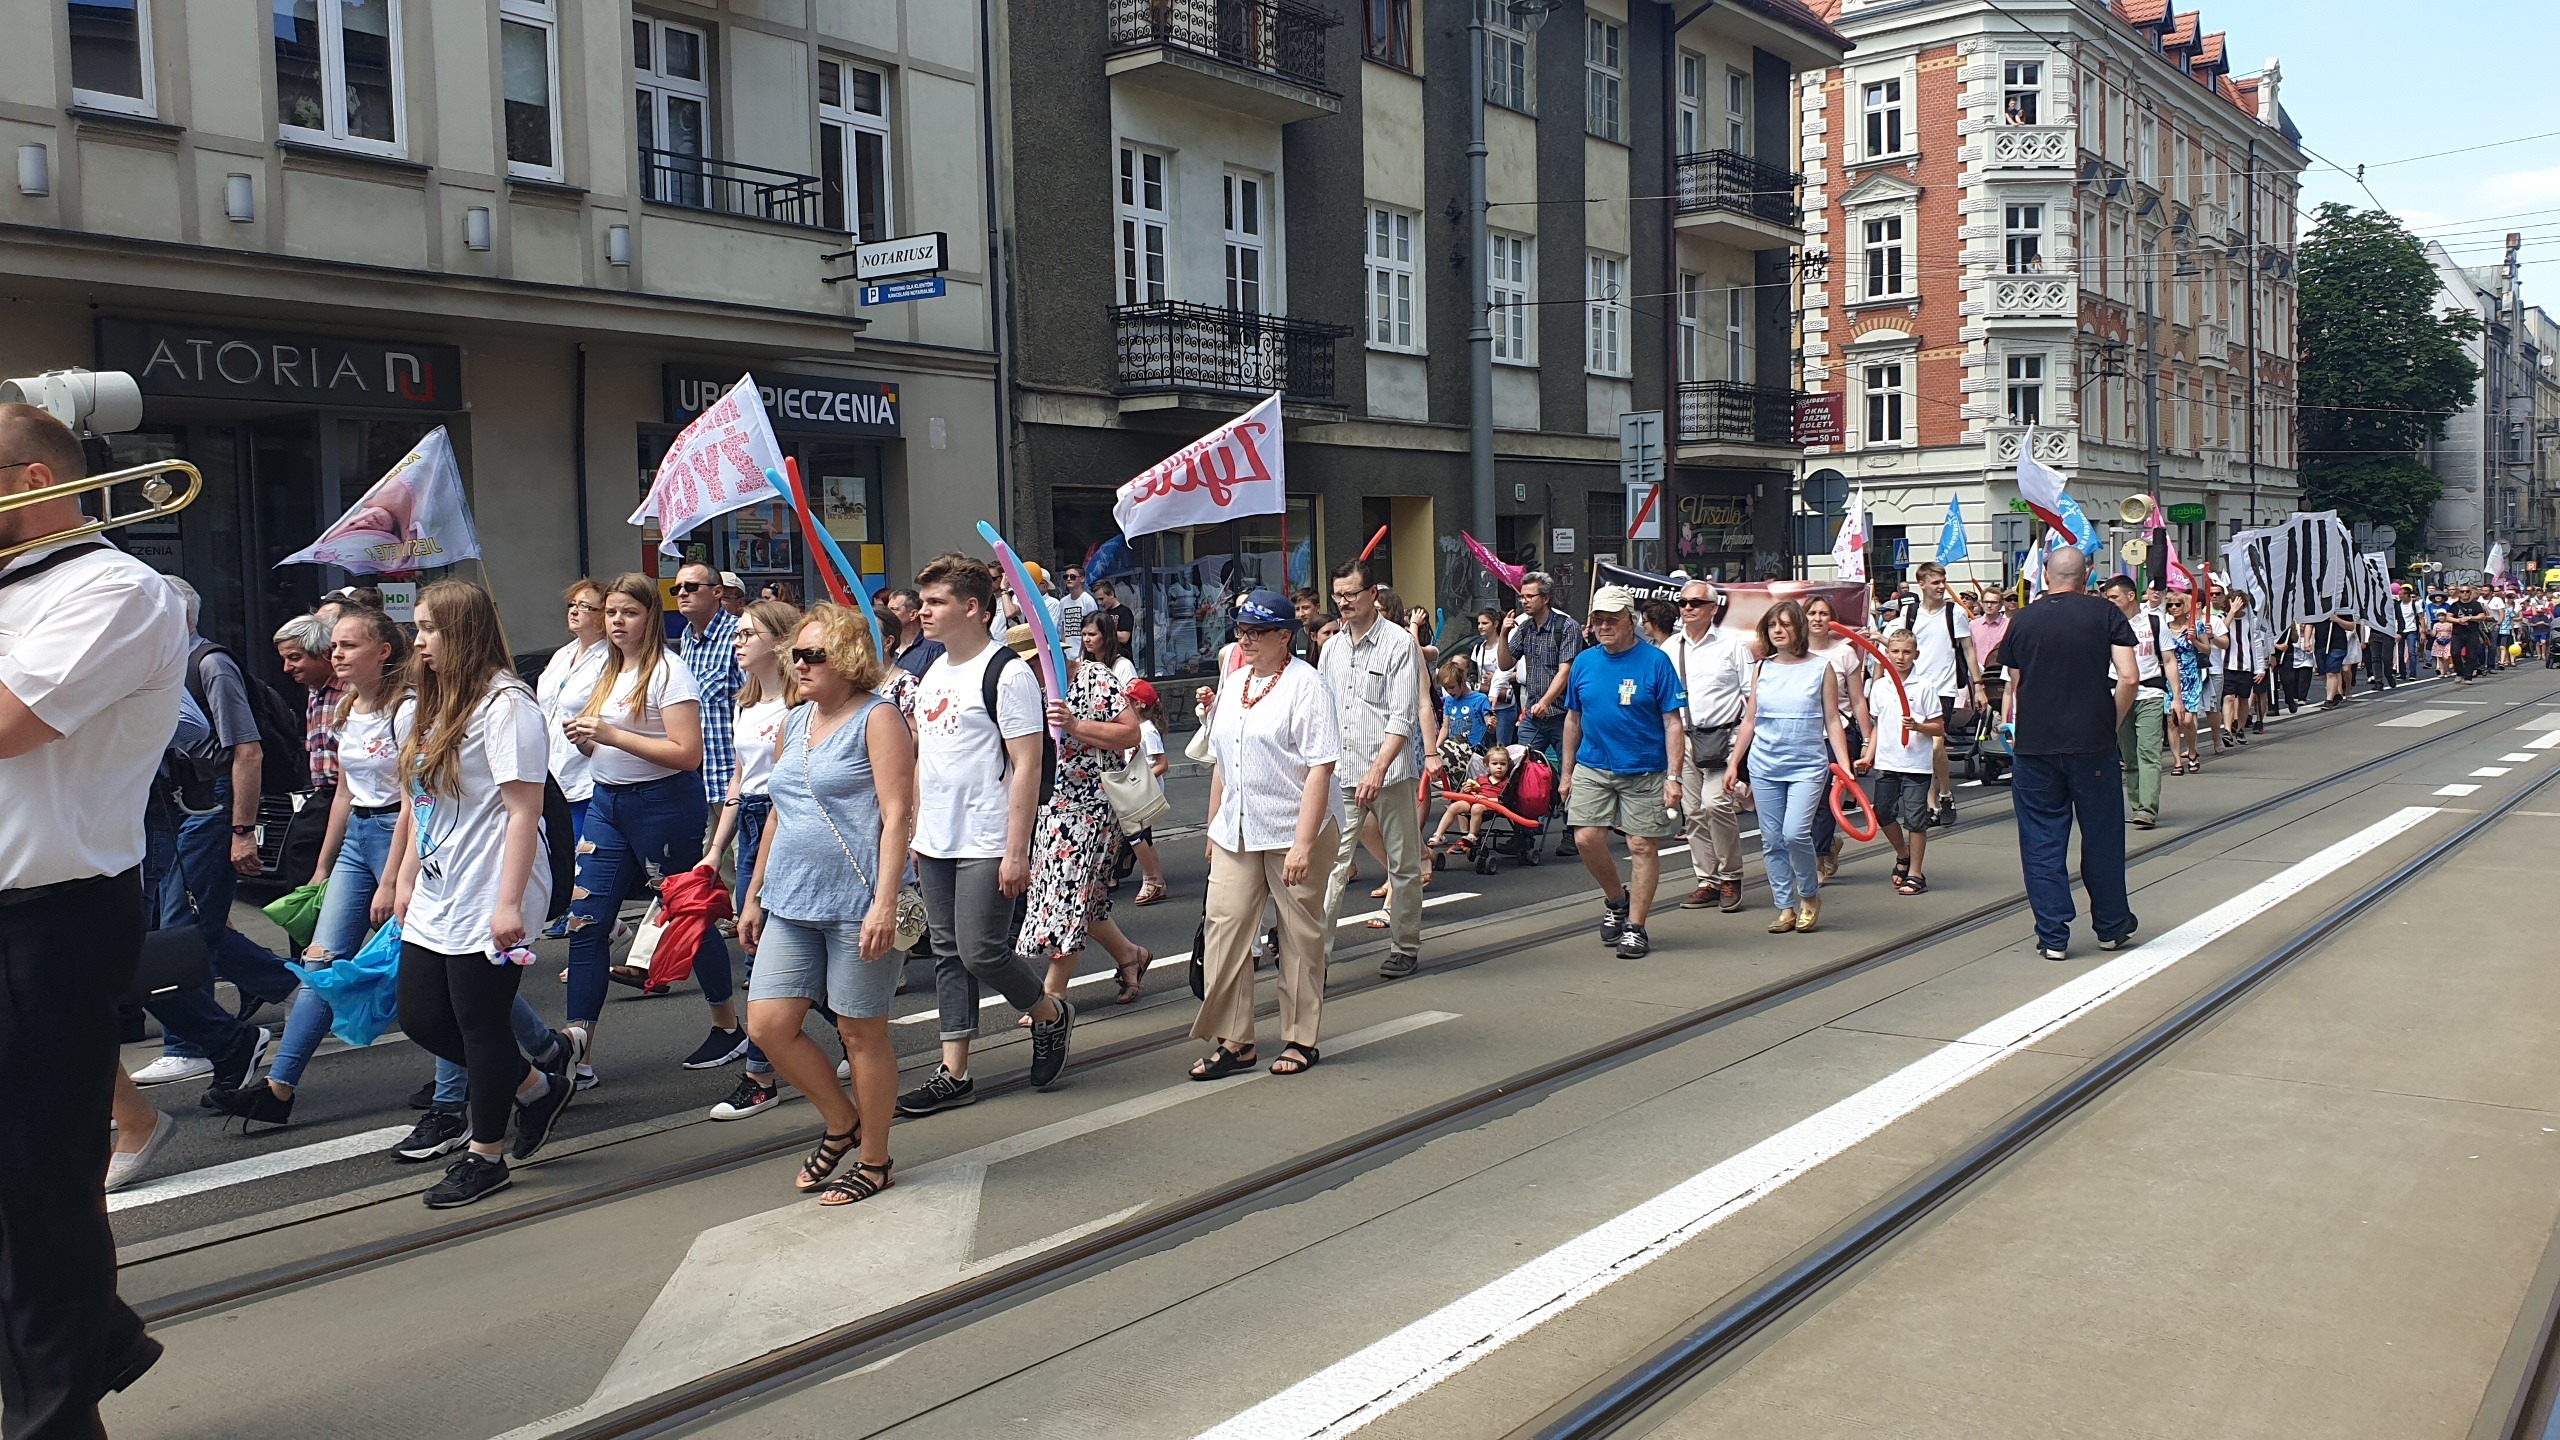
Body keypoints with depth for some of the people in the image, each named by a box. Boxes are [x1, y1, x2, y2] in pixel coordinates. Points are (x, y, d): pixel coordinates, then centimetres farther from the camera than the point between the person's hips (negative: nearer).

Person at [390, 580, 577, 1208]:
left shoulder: (505, 704, -13)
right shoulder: (436, 705, 16)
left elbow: (523, 810, -19)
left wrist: (510, 902, -22)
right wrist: (406, 879, 18)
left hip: (485, 902, -10)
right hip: (435, 899, 10)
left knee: (482, 1024, 1)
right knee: (421, 1016, 12)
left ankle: (485, 1157, 18)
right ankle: (539, 1087, 29)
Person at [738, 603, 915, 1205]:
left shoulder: (878, 718, -7)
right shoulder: (794, 722, 14)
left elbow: (897, 814, -15)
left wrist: (884, 903, -22)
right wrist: (754, 893, 20)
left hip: (857, 905, -7)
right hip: (792, 903, 7)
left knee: (861, 1032, 3)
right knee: (769, 1023, 2)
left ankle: (874, 1160, 20)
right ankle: (841, 1122, 24)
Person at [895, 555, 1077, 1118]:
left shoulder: (1007, 674, -12)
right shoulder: (932, 672, 13)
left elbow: (1027, 765, -15)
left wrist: (1016, 851, -19)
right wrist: (917, 829, 17)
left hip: (986, 844, -8)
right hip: (936, 844, 8)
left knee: (981, 951, -8)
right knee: (947, 953, 9)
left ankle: (1052, 1014, 19)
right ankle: (954, 1074, 15)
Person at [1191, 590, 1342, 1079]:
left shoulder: (1305, 684, -9)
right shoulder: (1233, 682, 13)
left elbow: (1320, 767, -16)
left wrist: (1304, 842, -22)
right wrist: (1214, 826, 18)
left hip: (1293, 833, -6)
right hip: (1237, 833, 6)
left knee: (1300, 937, 6)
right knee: (1223, 928, -1)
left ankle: (1301, 1040, 19)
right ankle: (1233, 1041, 8)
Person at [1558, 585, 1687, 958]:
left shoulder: (1655, 661, -6)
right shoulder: (1584, 662, 6)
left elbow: (1673, 722, -7)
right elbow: (1573, 719, 15)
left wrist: (1673, 777, -12)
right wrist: (1567, 771, 14)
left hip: (1644, 772, -3)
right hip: (1593, 767, 3)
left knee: (1643, 846, 0)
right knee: (1586, 837, -8)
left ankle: (1636, 927, 13)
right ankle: (1616, 898, 20)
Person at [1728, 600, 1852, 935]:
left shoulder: (1821, 668, 1)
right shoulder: (1762, 669, 8)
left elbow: (1832, 721, 1)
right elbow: (1749, 720, 12)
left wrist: (1844, 765, -6)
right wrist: (1734, 764, 10)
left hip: (1808, 766, -3)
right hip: (1764, 767, 4)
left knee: (1795, 833, -17)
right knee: (1772, 841, 4)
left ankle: (1810, 895, 7)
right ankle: (1786, 908, 15)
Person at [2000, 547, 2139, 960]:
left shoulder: (2023, 620, 6)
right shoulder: (2106, 615, 0)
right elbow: (2129, 678, -9)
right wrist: (2113, 727, 3)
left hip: (2034, 744, 1)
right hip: (2093, 744, -1)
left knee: (2041, 841, 6)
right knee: (2101, 837, 12)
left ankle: (2052, 935, 5)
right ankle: (2112, 927, 24)